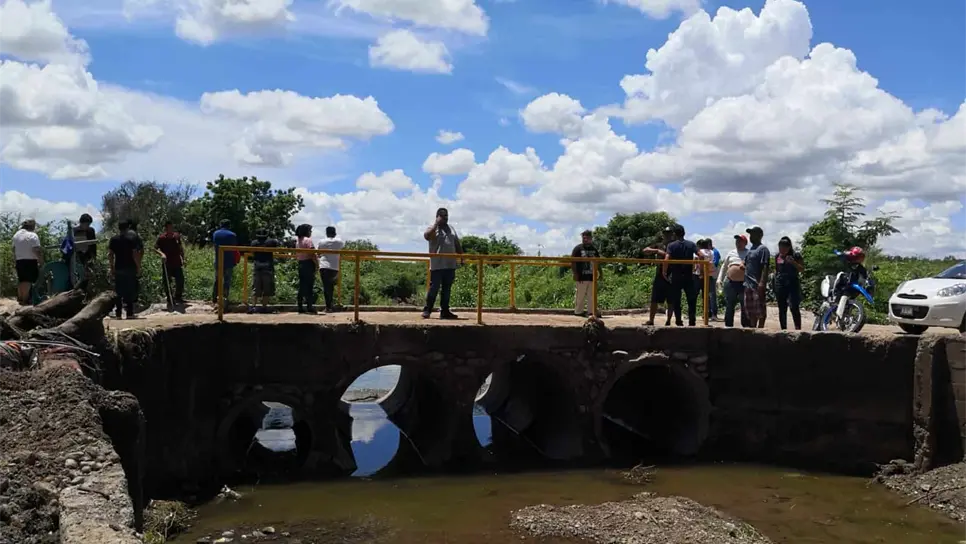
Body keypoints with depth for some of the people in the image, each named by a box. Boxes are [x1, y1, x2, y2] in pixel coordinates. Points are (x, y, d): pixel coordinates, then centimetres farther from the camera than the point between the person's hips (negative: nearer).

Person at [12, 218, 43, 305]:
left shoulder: (16, 234, 13)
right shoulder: (33, 235, -13)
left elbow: (14, 249, 17)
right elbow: (36, 250, -18)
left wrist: (15, 261, 23)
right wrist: (41, 261, -13)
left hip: (19, 260, 8)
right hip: (30, 261, -8)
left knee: (21, 279, 16)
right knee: (28, 280, -5)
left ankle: (20, 297, 22)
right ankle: (25, 299, -7)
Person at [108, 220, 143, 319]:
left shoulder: (114, 239, 6)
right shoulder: (132, 237, -4)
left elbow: (110, 254, 2)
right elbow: (135, 254, -11)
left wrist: (112, 268, 8)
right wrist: (138, 266, -5)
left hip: (118, 269, 3)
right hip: (130, 268, -3)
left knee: (119, 292, 8)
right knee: (130, 291, 1)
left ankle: (118, 313, 8)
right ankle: (129, 313, -1)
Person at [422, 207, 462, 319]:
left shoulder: (451, 228, 18)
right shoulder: (433, 228, -1)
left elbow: (457, 244, 22)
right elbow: (427, 236, -25)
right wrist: (436, 223, -18)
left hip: (450, 265, 6)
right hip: (437, 265, -6)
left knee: (446, 289, 9)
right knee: (434, 288, -4)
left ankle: (445, 311, 13)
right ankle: (427, 310, 5)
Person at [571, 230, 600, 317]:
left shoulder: (594, 249, 12)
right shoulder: (578, 248, -3)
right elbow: (573, 262, -8)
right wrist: (575, 274, -14)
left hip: (592, 276, 5)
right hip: (582, 277, -5)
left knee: (591, 295, 8)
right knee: (581, 295, -1)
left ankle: (590, 311, 14)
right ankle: (578, 311, 8)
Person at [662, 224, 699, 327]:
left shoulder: (672, 245, -4)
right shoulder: (691, 244, 4)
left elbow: (666, 259, -18)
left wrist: (664, 272, -8)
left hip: (676, 276, -2)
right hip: (688, 276, 2)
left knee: (676, 300, 7)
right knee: (691, 299, 12)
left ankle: (679, 321, 6)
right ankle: (691, 321, 7)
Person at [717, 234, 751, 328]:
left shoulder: (749, 253, 4)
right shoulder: (731, 253, 15)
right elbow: (724, 266, 19)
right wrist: (720, 279, 12)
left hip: (744, 283, -3)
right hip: (730, 282, 3)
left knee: (745, 307, 2)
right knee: (729, 306, 7)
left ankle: (746, 326, 9)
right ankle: (728, 326, 14)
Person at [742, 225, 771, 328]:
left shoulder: (763, 249, -7)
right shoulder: (750, 249, 20)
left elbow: (765, 267, -16)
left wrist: (762, 282, -24)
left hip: (757, 285, -9)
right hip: (748, 284, 9)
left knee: (760, 310, -5)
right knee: (750, 310, 12)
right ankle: (752, 328, 18)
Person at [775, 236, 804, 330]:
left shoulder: (796, 255, -2)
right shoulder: (777, 256, 11)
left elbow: (802, 269, -2)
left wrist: (793, 262, -18)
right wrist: (775, 282, 15)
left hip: (793, 284, -4)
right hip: (780, 284, 4)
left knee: (794, 307, -15)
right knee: (782, 310, 6)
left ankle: (798, 329, -13)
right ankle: (783, 330, 13)